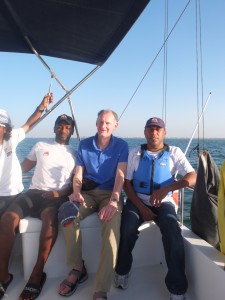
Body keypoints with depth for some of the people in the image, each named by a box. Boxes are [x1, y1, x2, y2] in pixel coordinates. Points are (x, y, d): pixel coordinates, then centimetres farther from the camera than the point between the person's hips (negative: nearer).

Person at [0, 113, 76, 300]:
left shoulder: (75, 154, 14)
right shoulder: (40, 146, 19)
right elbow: (23, 168, 25)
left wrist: (61, 193, -9)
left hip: (57, 196, -2)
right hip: (34, 192, 2)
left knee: (50, 217, -36)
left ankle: (37, 275, -25)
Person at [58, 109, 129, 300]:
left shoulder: (121, 145, 1)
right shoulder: (84, 144, 8)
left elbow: (120, 175, -10)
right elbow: (78, 174, 5)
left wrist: (113, 201, -26)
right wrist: (76, 191, -17)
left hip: (110, 193, -2)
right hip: (88, 193, 2)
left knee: (112, 222, -34)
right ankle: (77, 269, -8)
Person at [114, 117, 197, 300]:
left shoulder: (174, 152, 1)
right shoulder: (135, 153, 5)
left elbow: (192, 177, -11)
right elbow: (127, 183, 2)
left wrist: (166, 188, -28)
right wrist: (141, 207, -12)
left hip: (163, 202, 0)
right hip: (137, 201, 1)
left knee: (172, 231, -29)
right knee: (127, 228, -26)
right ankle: (122, 271, 2)